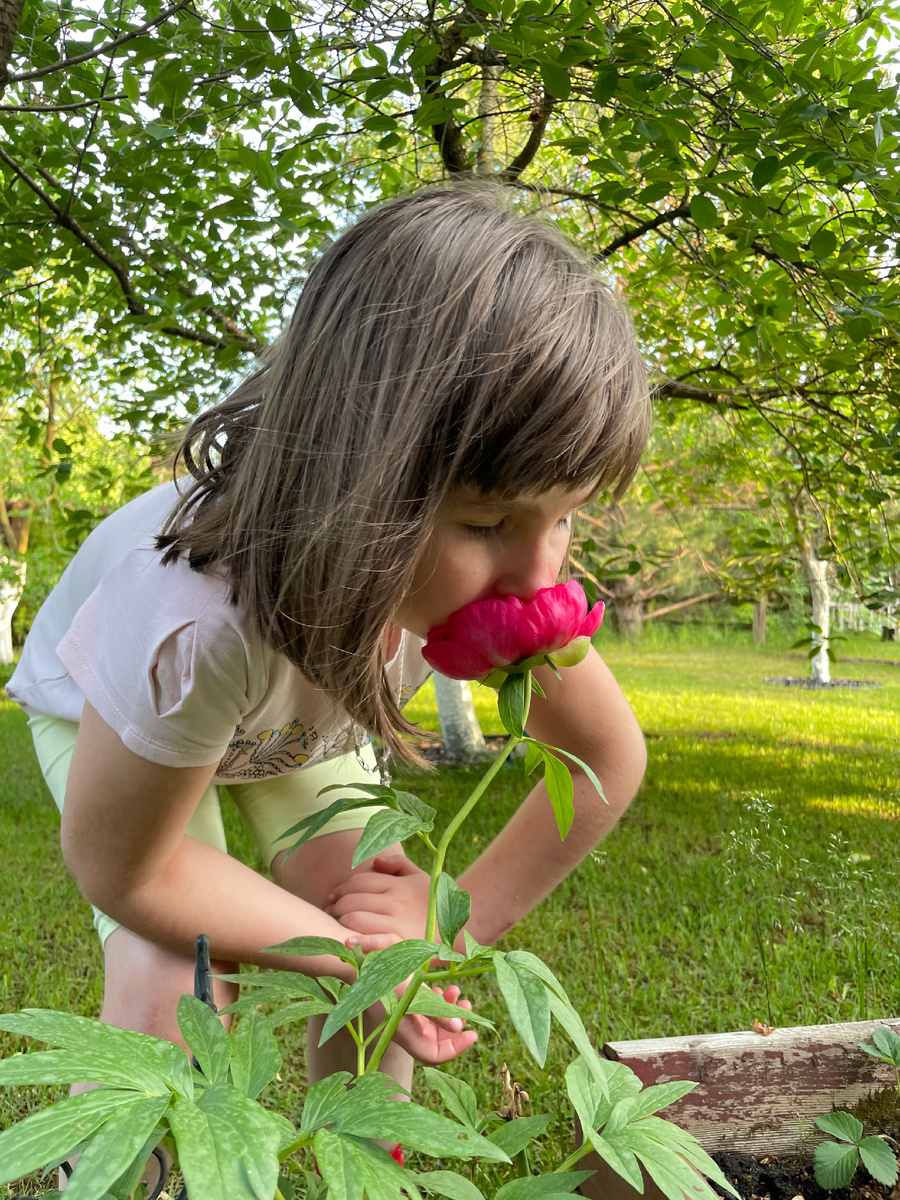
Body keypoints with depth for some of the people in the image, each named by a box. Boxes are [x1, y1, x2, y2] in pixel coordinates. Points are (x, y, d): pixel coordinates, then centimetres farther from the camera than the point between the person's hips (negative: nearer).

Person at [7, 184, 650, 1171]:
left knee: (380, 932, -9)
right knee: (170, 985, -22)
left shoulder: (502, 568, -33)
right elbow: (123, 868, -30)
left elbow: (607, 758, -17)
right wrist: (351, 951, -25)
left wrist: (461, 922, -22)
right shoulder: (193, 619, -47)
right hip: (106, 708, -3)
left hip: (306, 714, 4)